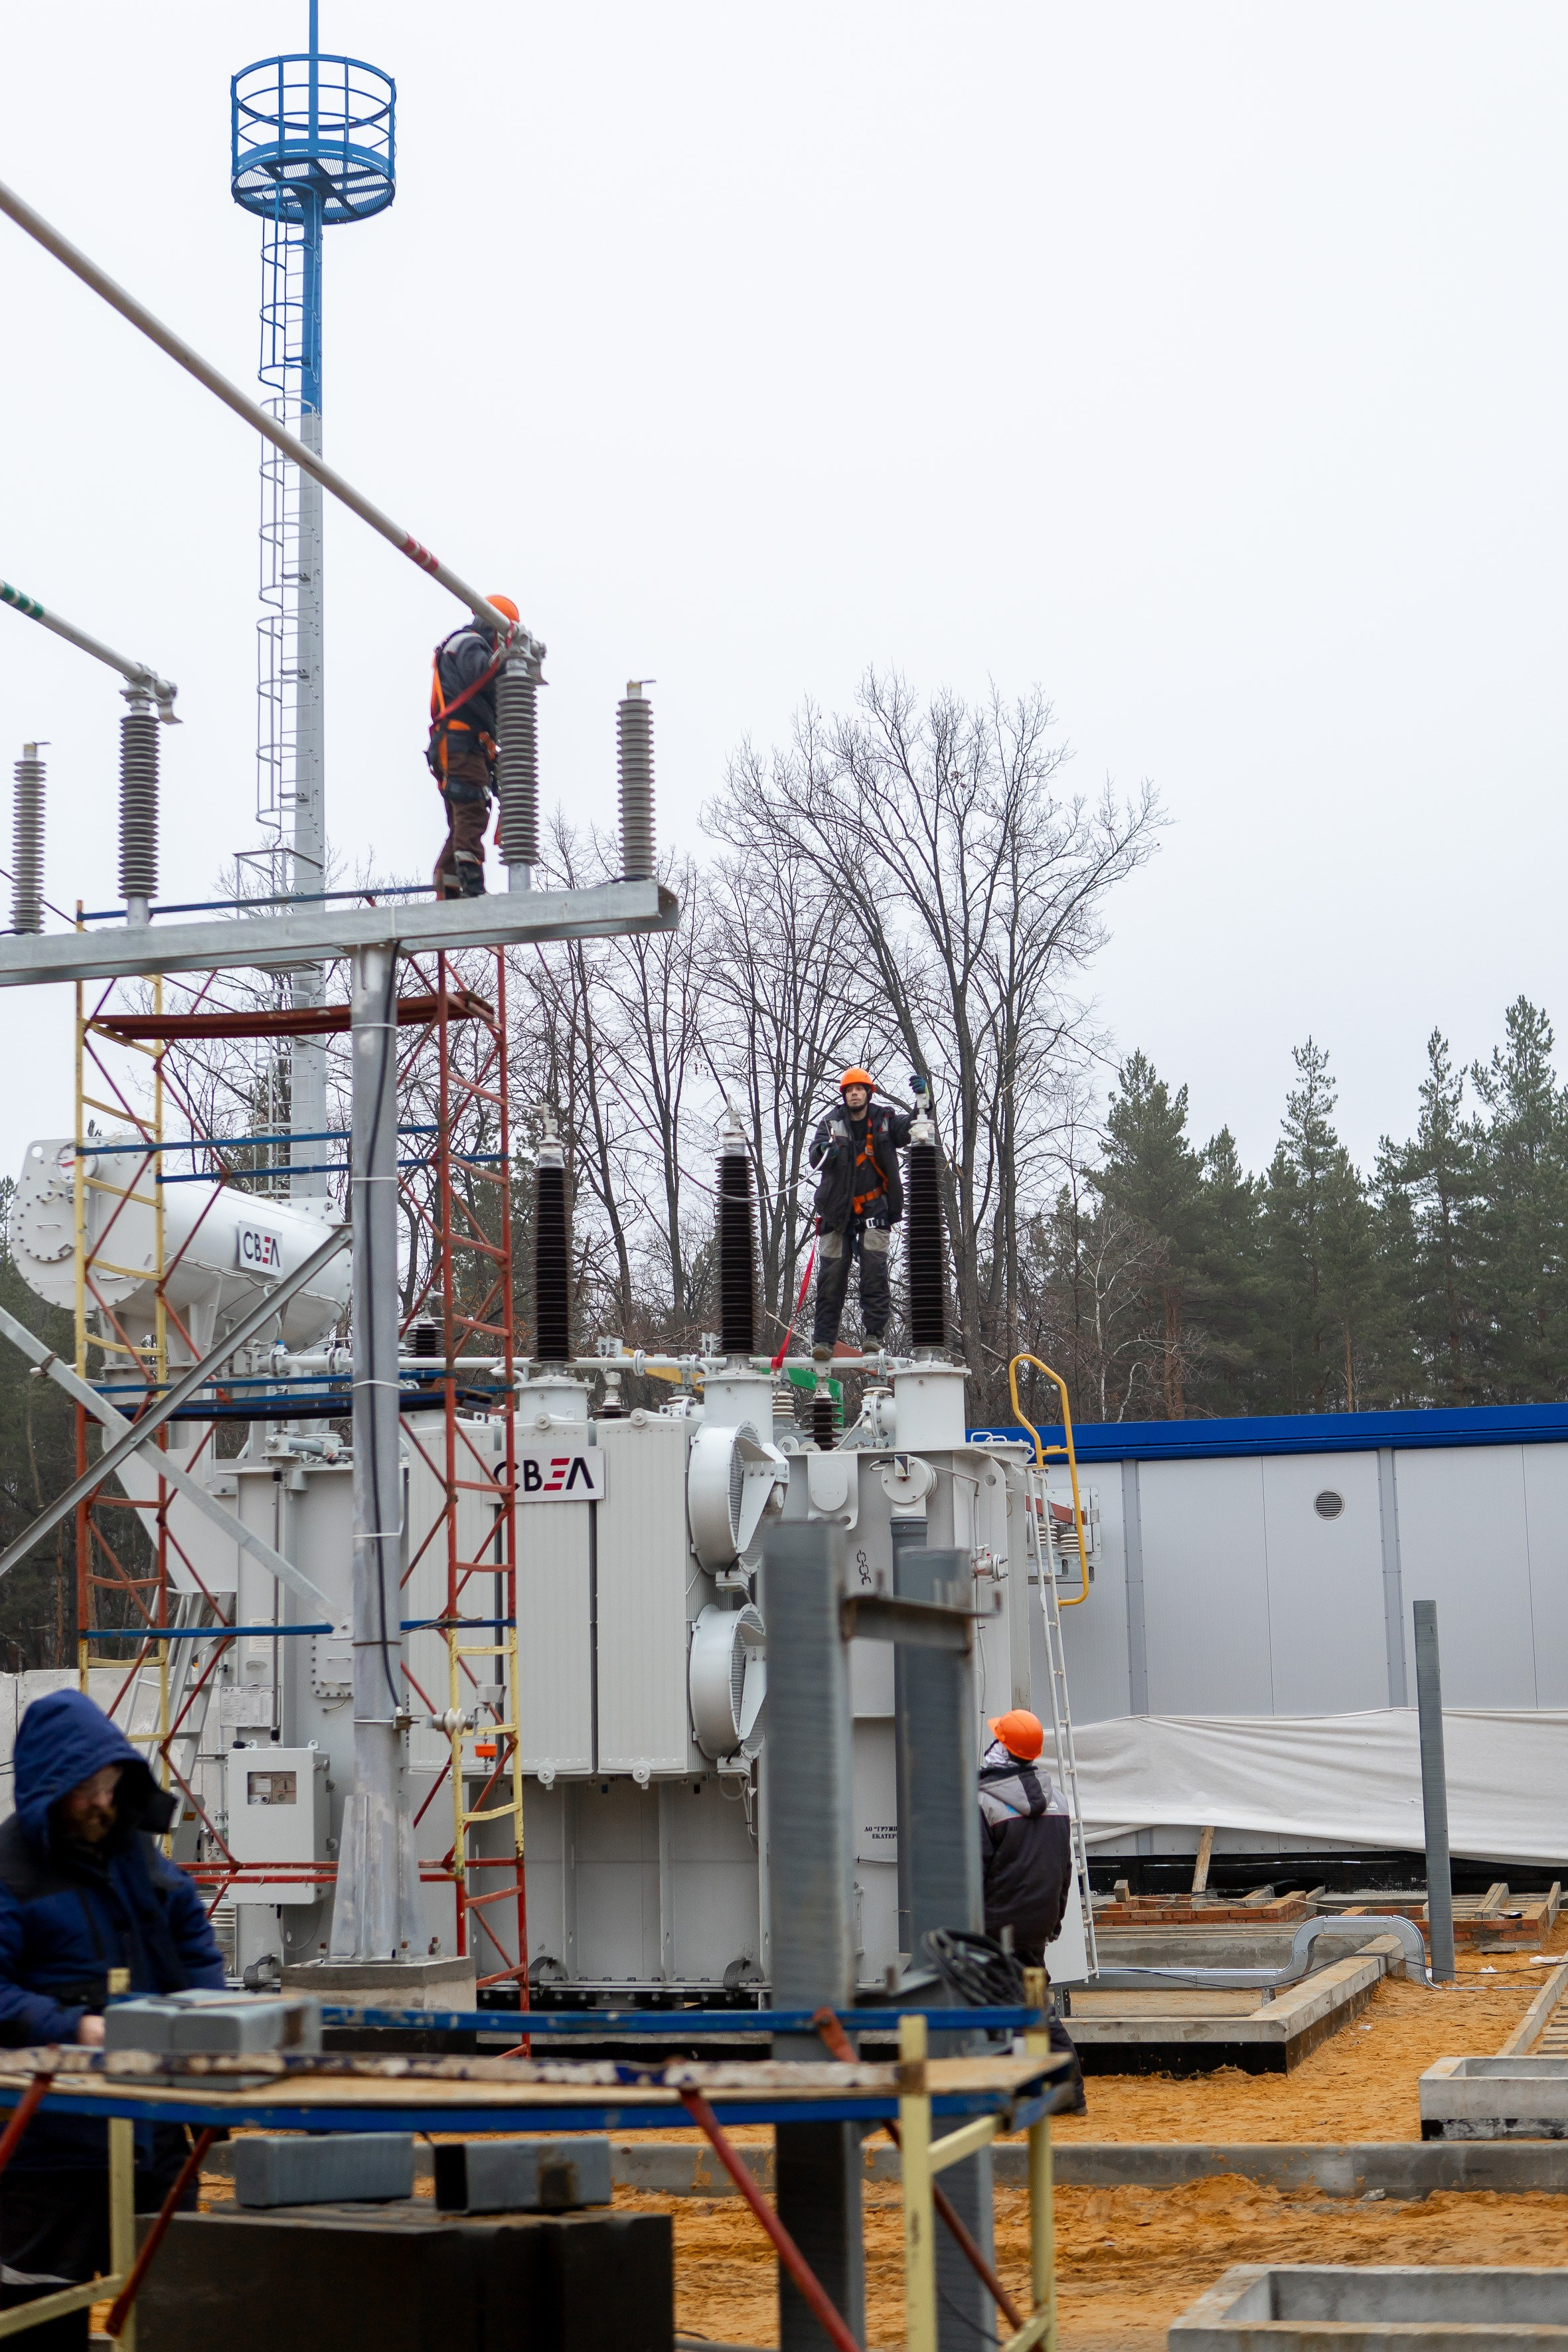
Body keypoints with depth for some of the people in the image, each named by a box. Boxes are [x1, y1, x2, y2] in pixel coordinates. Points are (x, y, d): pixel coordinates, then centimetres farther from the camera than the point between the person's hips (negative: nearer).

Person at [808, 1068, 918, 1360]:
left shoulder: (885, 1120, 3)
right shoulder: (832, 1123, 3)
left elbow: (909, 1128, -12)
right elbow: (815, 1158, -9)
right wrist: (824, 1151, -33)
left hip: (874, 1207, -1)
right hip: (838, 1209, 1)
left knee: (874, 1268, -11)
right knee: (832, 1274, -1)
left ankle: (875, 1334, -10)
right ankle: (824, 1339, -1)